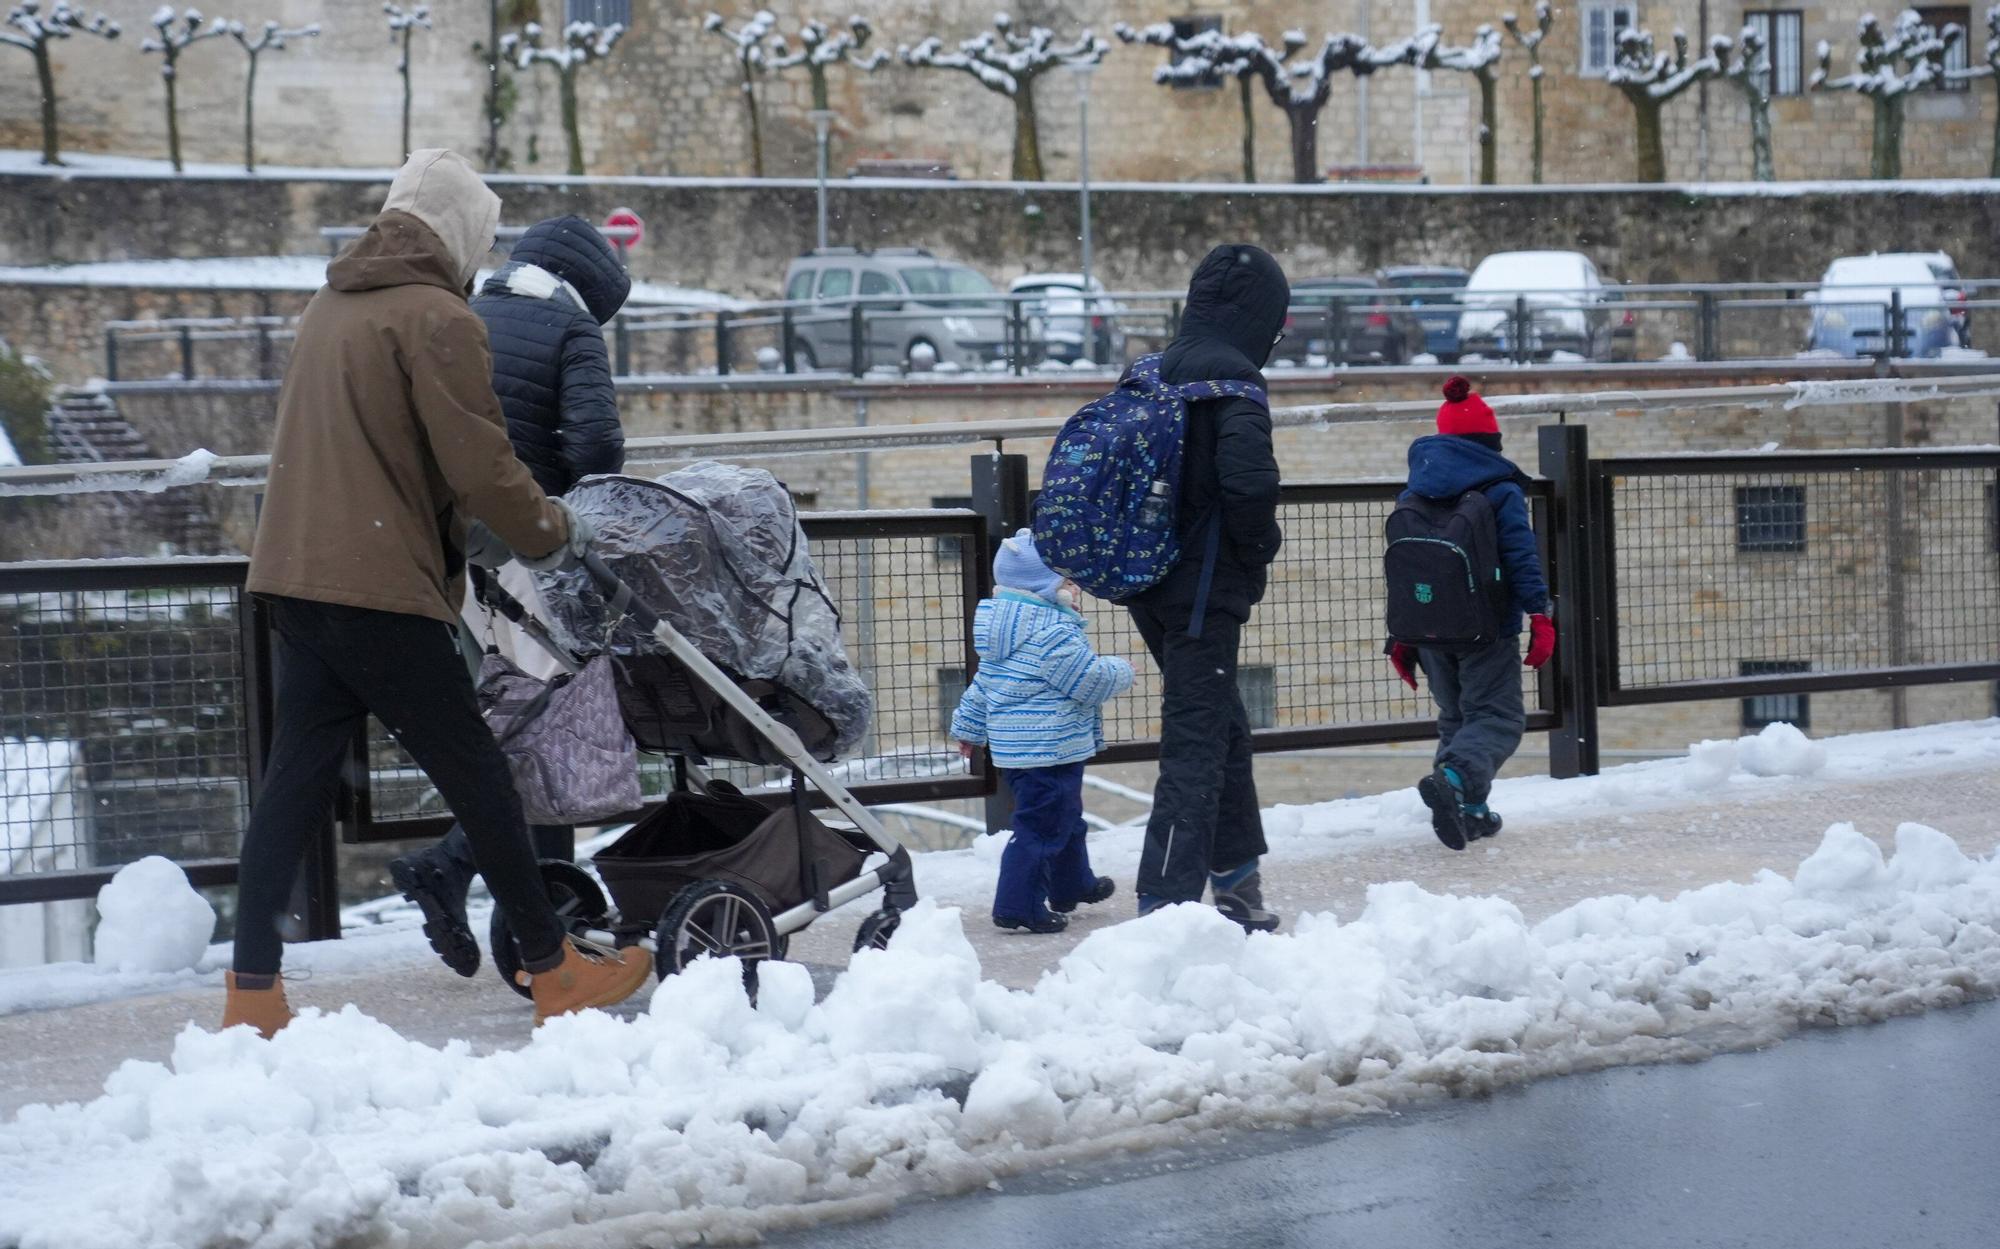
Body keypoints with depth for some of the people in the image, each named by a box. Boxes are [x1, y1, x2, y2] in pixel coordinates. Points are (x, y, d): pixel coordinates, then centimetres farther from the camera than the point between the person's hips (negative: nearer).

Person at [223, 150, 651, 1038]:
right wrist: (553, 534, 4)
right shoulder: (436, 317, -10)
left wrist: (467, 535, 25)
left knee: (295, 779, 7)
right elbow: (481, 465, -13)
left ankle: (252, 994, 3)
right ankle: (556, 970, 11)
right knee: (474, 774, 2)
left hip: (294, 576, 8)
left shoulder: (330, 307, 18)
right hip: (379, 588, -8)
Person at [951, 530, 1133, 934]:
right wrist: (1120, 672, 2)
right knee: (1040, 826, -6)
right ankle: (1018, 905, -6)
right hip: (1050, 748, -10)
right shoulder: (1053, 632, -21)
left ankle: (1072, 885, 39)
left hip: (1011, 745, 10)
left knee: (1066, 819, 25)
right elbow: (1092, 681, -18)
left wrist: (969, 727, 27)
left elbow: (983, 684, 18)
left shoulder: (998, 627, 10)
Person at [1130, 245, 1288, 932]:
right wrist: (1258, 551, -10)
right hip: (1205, 592, -8)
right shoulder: (1232, 377, -15)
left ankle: (1237, 887, 31)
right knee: (1197, 746, -5)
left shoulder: (1151, 375, 10)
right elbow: (1248, 479, -27)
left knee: (1223, 728, 21)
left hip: (1151, 587, 8)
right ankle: (1165, 907, -8)